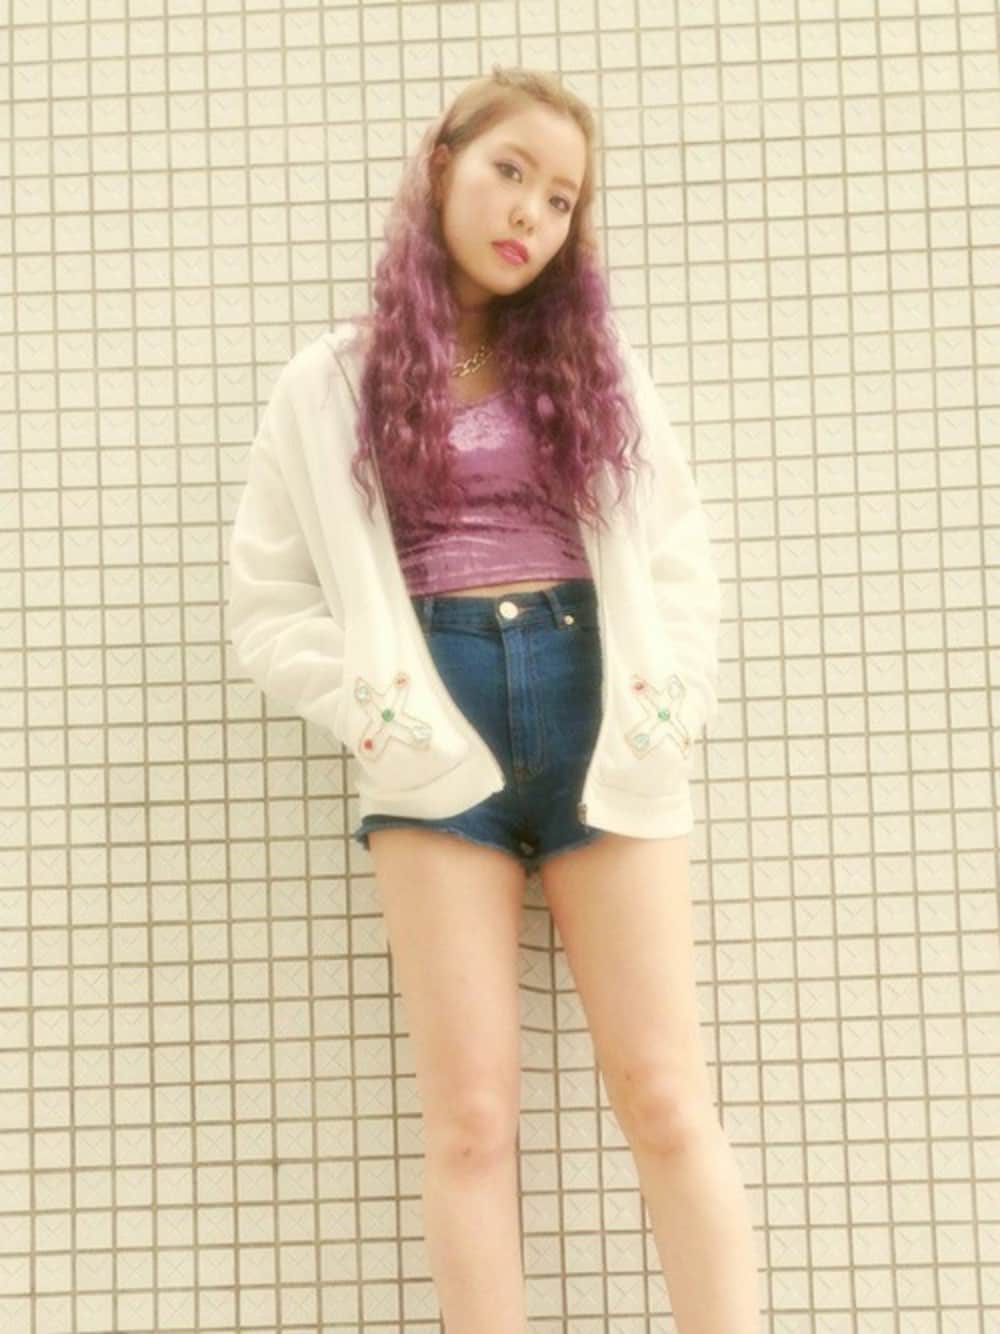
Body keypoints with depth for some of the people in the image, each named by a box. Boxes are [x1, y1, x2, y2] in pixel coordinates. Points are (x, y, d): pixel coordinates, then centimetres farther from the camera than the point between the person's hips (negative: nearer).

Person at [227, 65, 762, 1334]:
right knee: (471, 1118, -2)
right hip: (440, 747, -1)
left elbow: (679, 558, 11)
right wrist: (381, 719, -7)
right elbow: (267, 607, 6)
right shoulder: (330, 385, 8)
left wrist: (663, 709, -3)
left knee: (668, 1103, -1)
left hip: (596, 719, 2)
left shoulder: (594, 360, 13)